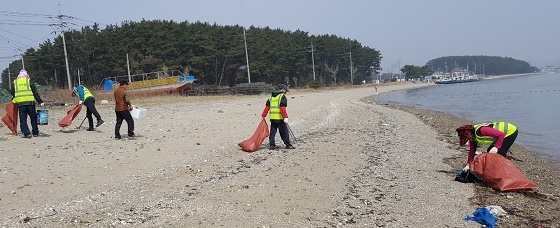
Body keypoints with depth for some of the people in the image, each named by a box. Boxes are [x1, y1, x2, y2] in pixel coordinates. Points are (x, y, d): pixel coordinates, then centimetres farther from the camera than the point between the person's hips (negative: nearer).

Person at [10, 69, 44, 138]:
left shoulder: (15, 82, 12)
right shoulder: (29, 81, 6)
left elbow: (12, 93, 14)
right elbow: (35, 93, 2)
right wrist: (40, 102, 4)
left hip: (20, 103, 1)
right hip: (30, 102, -1)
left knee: (23, 119, 3)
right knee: (33, 118, 10)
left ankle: (26, 133, -7)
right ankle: (35, 132, 13)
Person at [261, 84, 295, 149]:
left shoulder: (272, 97, 16)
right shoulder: (282, 96, -7)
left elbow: (267, 107, 14)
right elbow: (282, 108, -18)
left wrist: (263, 115, 17)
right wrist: (285, 117, -22)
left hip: (272, 118, 7)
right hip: (280, 118, -7)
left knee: (273, 131, 11)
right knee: (284, 132, 1)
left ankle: (272, 145, 12)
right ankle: (288, 145, 5)